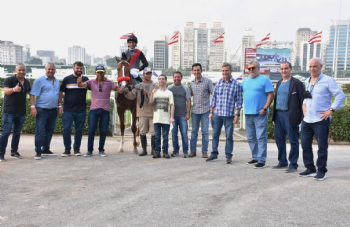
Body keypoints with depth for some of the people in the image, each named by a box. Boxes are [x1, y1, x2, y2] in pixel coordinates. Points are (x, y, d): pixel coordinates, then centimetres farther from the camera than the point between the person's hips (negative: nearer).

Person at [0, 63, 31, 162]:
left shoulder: (27, 82, 10)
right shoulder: (9, 80, -7)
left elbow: (29, 92, 27)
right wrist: (14, 89, -45)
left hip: (21, 112, 5)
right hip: (9, 111, -5)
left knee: (17, 132, 12)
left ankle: (14, 151, 22)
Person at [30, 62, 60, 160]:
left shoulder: (57, 81, 15)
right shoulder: (39, 80, -4)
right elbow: (33, 95, -8)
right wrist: (32, 107, -16)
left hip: (53, 110, 6)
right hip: (42, 110, -6)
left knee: (49, 131, 12)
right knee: (40, 131, -6)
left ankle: (46, 149, 24)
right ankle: (38, 152, 1)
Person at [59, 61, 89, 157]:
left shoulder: (86, 79, 8)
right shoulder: (67, 79, 4)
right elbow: (61, 92, 6)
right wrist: (59, 105, -1)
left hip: (81, 110, 1)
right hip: (68, 110, -1)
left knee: (79, 130, 7)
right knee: (66, 130, -3)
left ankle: (76, 149, 19)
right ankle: (67, 149, 10)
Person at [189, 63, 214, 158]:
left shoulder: (207, 81, -5)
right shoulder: (192, 82, 9)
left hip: (205, 110, -4)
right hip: (195, 110, 4)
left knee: (205, 132, 0)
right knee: (194, 131, 7)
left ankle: (204, 151, 10)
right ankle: (193, 150, 16)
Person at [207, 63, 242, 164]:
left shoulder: (236, 84, 1)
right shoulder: (218, 83, 8)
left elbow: (239, 100, 1)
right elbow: (213, 98, 11)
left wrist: (237, 115, -5)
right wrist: (211, 112, 7)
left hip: (229, 115, -3)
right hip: (217, 114, 3)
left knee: (229, 136, 3)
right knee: (215, 135, 7)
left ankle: (228, 156, 14)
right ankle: (214, 154, 18)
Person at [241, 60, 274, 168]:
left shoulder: (265, 79, -4)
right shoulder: (246, 80, 16)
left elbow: (271, 95, -9)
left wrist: (264, 109, -16)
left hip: (259, 113, -7)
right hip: (248, 113, 7)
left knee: (261, 137, -5)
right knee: (251, 138, 13)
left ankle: (261, 160, -1)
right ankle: (255, 157, 25)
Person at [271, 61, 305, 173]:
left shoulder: (297, 83, -5)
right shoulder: (279, 83, 16)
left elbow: (302, 101, -7)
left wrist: (302, 118, -12)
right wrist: (274, 116, 15)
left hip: (290, 116, -7)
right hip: (279, 115, 7)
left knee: (293, 141, 1)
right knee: (279, 139, 12)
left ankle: (293, 165, 9)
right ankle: (282, 162, 25)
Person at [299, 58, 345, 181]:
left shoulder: (328, 80, -6)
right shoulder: (307, 81, 15)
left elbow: (340, 95, -8)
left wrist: (331, 110, -12)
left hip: (321, 120, -6)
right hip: (307, 120, 7)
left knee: (322, 147, 1)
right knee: (305, 146, 9)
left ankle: (321, 171, 12)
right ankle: (310, 169, 21)